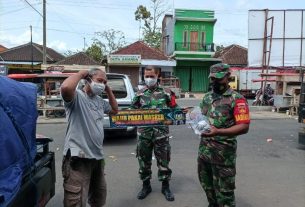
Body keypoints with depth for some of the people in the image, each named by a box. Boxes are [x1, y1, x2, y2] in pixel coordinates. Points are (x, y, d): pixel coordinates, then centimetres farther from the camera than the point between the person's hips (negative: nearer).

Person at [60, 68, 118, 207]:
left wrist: (108, 90, 15)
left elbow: (114, 110, 27)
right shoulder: (77, 96, -14)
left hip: (97, 156, 9)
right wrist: (81, 73, -18)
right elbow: (65, 87, -37)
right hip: (78, 158, -9)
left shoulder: (100, 101, 12)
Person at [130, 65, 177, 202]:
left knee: (163, 160, 7)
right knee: (144, 160, 12)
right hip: (144, 133, 2)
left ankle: (165, 186, 25)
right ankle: (146, 186, 30)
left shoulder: (166, 93, 2)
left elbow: (174, 110, 5)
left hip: (161, 132, -2)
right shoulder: (140, 94, 7)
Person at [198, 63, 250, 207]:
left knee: (224, 191, 7)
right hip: (204, 150, 7)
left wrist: (218, 132, -31)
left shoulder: (237, 99, -12)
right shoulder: (207, 97, 9)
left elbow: (244, 127, -19)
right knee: (207, 185, 23)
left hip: (223, 152, -7)